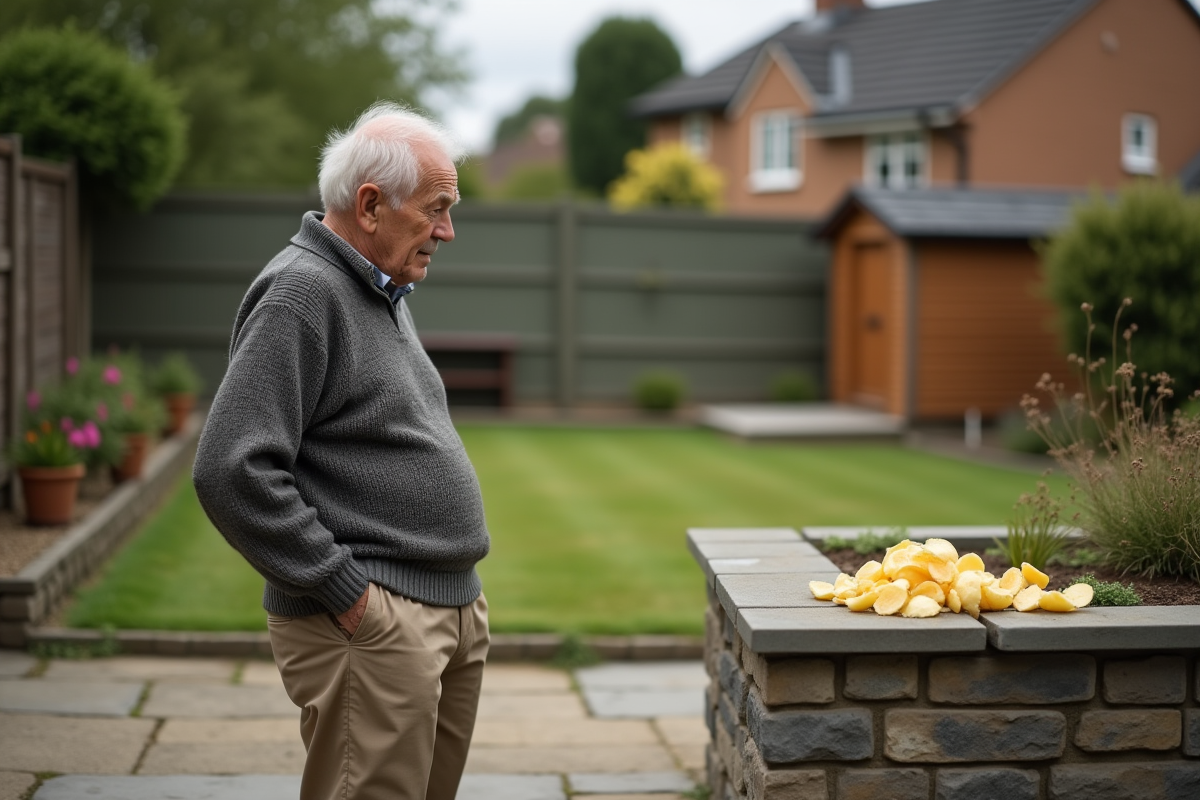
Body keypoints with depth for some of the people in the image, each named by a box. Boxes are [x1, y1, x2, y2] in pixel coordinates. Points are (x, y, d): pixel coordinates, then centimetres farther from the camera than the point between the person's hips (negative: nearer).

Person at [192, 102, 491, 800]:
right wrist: (345, 592, -18)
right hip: (371, 621, -10)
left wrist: (464, 586, 18)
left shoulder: (383, 293, 18)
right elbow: (232, 470, -23)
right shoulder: (300, 291, -13)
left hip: (454, 608, 10)